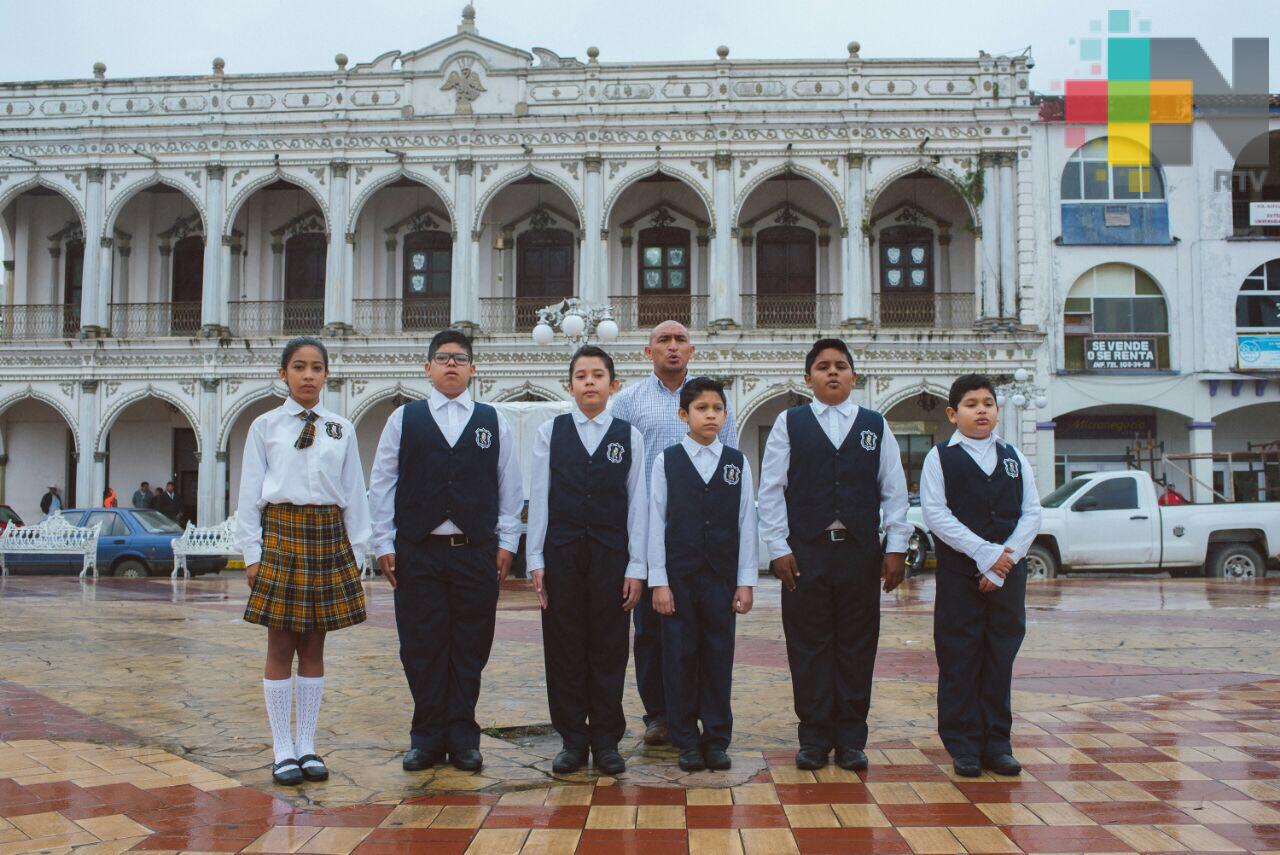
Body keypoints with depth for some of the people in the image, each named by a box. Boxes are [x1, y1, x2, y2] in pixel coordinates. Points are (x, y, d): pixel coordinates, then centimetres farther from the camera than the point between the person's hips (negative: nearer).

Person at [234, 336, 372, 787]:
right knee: (280, 648, 2)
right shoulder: (265, 426, 4)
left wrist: (354, 550, 5)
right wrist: (252, 553, -3)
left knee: (314, 646, 8)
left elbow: (354, 493, 9)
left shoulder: (342, 430, 9)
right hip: (281, 534, -2)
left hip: (329, 536, 2)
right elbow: (250, 494, 3)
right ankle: (283, 750, 10)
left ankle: (307, 746, 16)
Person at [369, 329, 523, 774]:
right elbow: (382, 483, 8)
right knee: (422, 646, 3)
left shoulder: (493, 422, 10)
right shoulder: (403, 419, 8)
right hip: (418, 552, 0)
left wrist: (506, 542, 4)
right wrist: (384, 544, 2)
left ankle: (462, 735, 15)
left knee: (470, 648, 4)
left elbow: (510, 486, 10)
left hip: (477, 552, 0)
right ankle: (428, 736, 16)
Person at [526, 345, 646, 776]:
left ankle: (606, 741, 15)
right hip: (561, 553, 1)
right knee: (565, 649, 4)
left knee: (609, 650, 4)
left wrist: (636, 567, -2)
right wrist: (536, 560, -1)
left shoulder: (629, 436, 5)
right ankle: (573, 740, 16)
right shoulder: (549, 432, 6)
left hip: (611, 554, 0)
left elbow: (637, 504, 3)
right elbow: (539, 498, 5)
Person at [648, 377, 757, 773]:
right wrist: (658, 581, -5)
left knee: (719, 657, 5)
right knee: (681, 656, 4)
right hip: (679, 575, -1)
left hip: (722, 576, 1)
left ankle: (717, 740, 17)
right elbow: (656, 523, 0)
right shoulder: (667, 461, 1)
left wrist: (746, 581, 1)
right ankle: (686, 741, 15)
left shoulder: (737, 463, 6)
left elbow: (746, 524, 5)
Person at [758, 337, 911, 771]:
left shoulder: (875, 425, 10)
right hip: (805, 552, -1)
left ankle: (850, 738, 16)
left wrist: (896, 547, 2)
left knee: (856, 646, 6)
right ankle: (814, 737, 14)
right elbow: (771, 489, 2)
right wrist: (779, 547, -4)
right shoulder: (789, 423, 5)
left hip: (860, 552, 2)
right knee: (809, 646, 3)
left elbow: (894, 490, 9)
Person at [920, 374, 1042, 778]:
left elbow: (1032, 513, 4)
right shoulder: (940, 457, 2)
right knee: (959, 658, 1)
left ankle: (997, 742, 16)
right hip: (959, 572, -3)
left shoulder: (1013, 457, 11)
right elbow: (935, 513, -8)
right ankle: (964, 745, 9)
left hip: (1009, 572, 3)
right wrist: (983, 553, -15)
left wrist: (1003, 563, -8)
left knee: (1001, 657, 7)